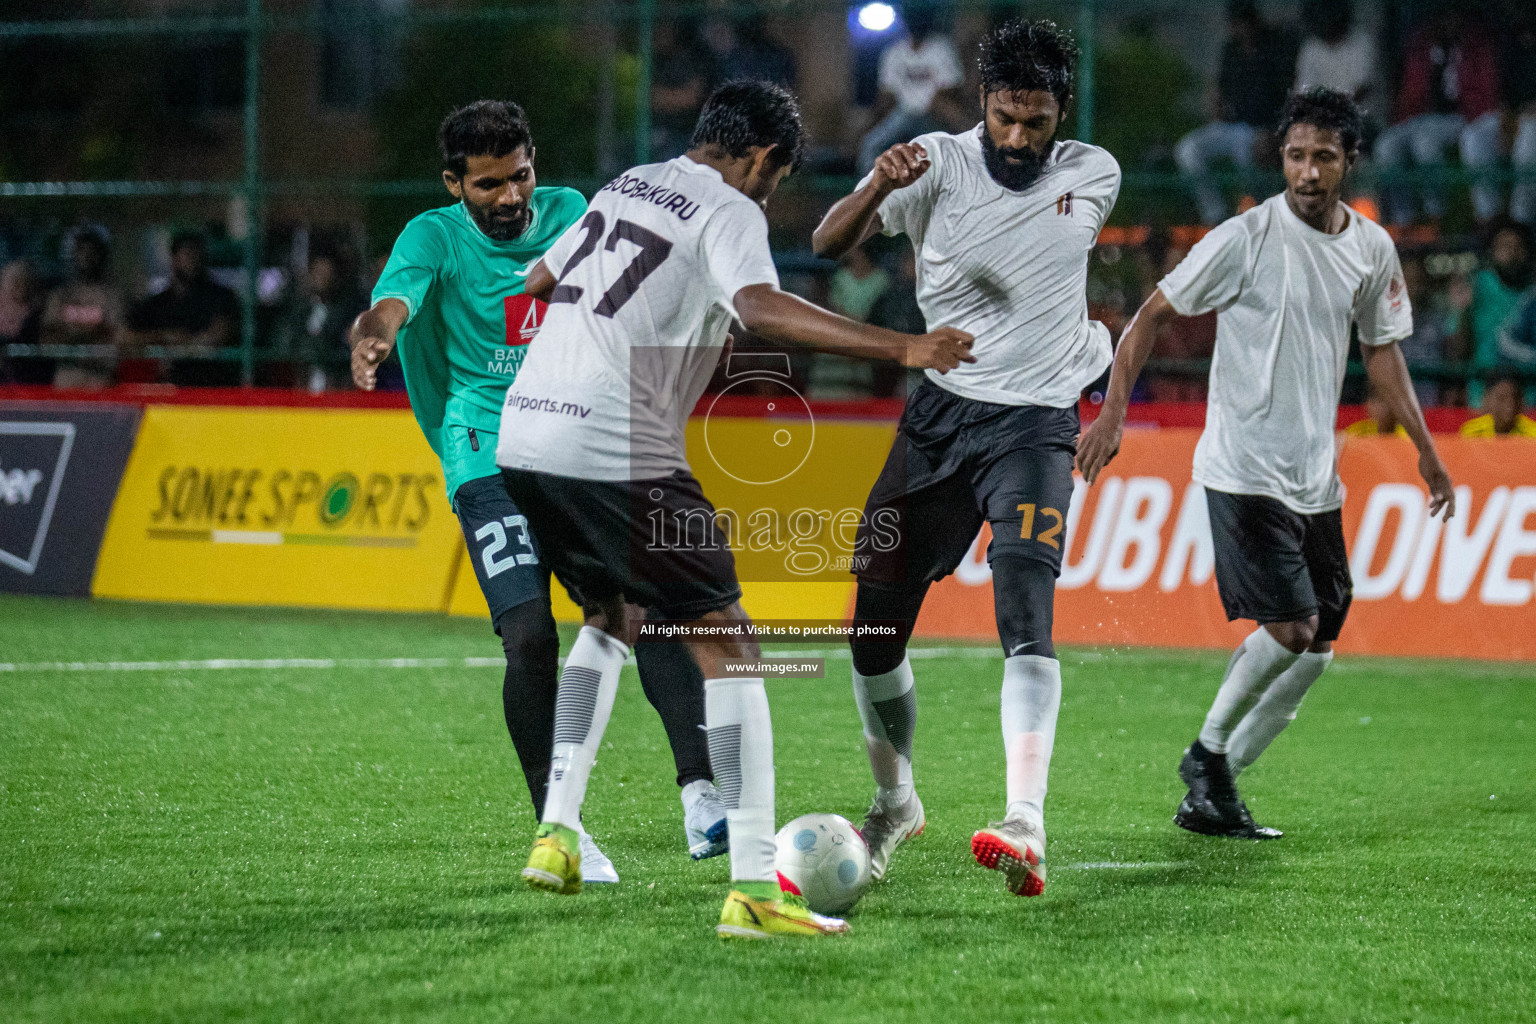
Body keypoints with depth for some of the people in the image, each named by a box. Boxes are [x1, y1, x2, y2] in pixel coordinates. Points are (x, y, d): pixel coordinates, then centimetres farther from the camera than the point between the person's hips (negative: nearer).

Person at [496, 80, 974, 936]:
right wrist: (900, 348, -29)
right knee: (727, 647, -3)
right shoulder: (729, 211, -4)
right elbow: (760, 307, -24)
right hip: (617, 454, -8)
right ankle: (753, 888, -12)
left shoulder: (628, 185, 20)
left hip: (523, 441, 8)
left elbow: (538, 279, 35)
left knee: (608, 619, 29)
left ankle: (557, 835, 22)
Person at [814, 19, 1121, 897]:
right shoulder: (939, 163, -5)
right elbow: (829, 243, -17)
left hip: (1037, 425, -1)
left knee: (1027, 614, -22)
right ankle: (895, 800, 25)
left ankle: (1027, 825, -34)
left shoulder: (1094, 174, 2)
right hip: (940, 417, 1)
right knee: (876, 628, 1)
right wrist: (880, 189, -34)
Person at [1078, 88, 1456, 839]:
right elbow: (1153, 314, -7)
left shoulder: (1372, 248, 6)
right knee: (1290, 624, -16)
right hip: (1243, 471, -6)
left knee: (1318, 644, 4)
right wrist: (1113, 412, -17)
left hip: (1316, 479, 7)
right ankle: (1207, 753, 7)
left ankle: (1212, 789, 13)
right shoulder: (1246, 239, -11)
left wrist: (1425, 451, 18)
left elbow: (1380, 349, 19)